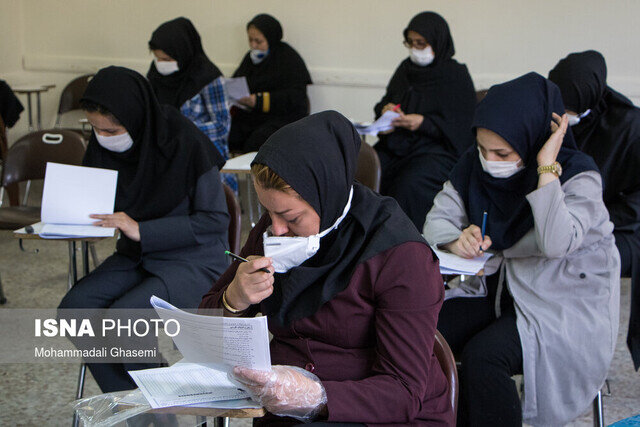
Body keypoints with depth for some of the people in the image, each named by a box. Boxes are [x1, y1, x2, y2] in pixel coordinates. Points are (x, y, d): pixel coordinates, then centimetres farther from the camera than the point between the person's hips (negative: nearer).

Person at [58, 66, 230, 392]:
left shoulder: (185, 143, -20)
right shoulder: (103, 146, -1)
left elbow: (215, 219, -16)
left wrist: (142, 230, -24)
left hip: (193, 260, -7)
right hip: (138, 256, 7)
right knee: (74, 306, -17)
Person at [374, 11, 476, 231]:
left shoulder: (456, 76, -4)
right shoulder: (406, 69, 13)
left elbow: (460, 129, -8)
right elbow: (384, 102, 24)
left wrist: (424, 123, -20)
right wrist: (385, 109, -1)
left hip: (438, 149, -5)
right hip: (396, 145, 6)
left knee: (409, 182, -34)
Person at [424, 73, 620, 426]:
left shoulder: (578, 175, -17)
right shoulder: (474, 165, 0)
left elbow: (556, 243, -33)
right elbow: (437, 219, 2)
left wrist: (546, 169, -30)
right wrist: (457, 240, -20)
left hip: (566, 305, -6)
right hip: (499, 288, 6)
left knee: (482, 356, -30)